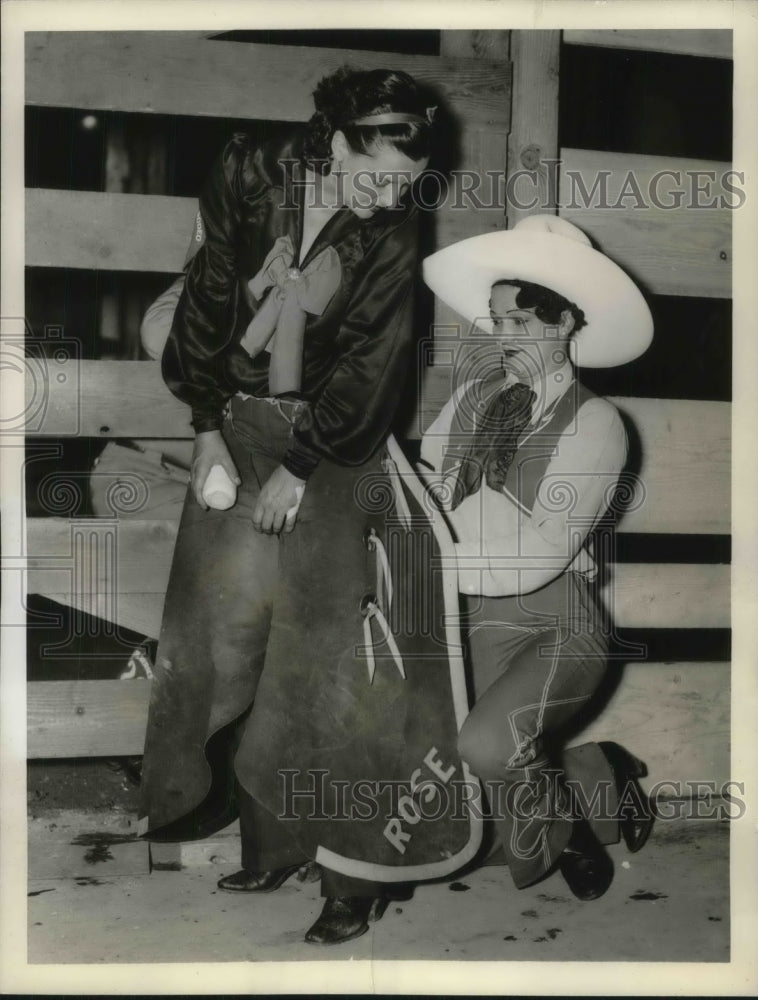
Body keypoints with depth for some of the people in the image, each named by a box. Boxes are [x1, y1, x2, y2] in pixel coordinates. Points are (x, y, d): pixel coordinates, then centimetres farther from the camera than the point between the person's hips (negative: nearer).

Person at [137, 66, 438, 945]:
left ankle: (354, 873, 5)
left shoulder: (394, 235, -7)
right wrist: (208, 430, -5)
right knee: (228, 627, 4)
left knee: (310, 649, -5)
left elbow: (366, 361, -9)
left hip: (326, 443, -2)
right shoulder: (250, 177, -5)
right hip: (237, 423, 3)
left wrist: (299, 467, -12)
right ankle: (266, 840, 20)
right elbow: (207, 302, -2)